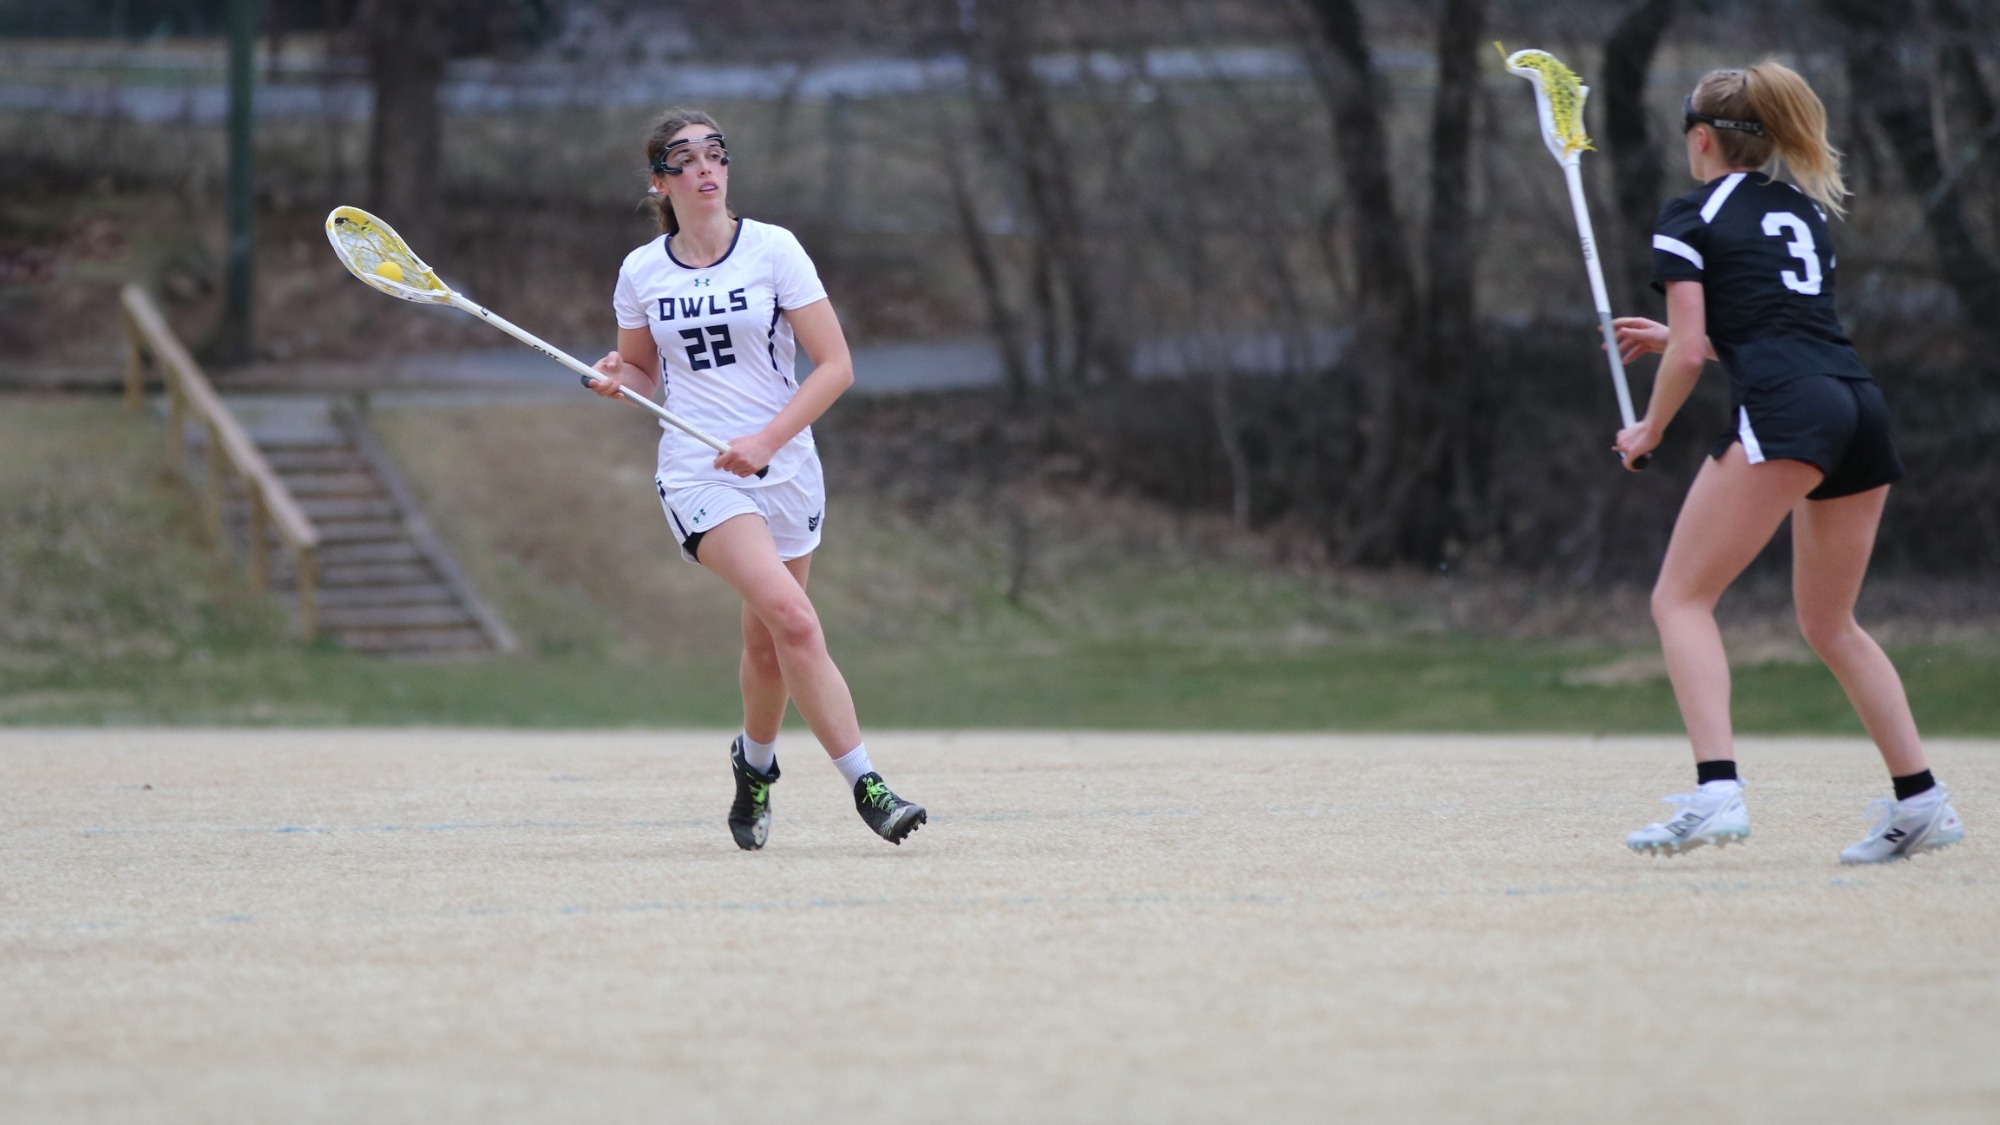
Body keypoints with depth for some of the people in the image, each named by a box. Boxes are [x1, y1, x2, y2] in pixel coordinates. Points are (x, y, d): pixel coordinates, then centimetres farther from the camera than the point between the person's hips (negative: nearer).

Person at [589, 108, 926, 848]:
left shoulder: (774, 250, -3)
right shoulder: (642, 273, 4)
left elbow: (835, 366, -5)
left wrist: (765, 439, -16)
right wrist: (620, 379, -5)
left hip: (783, 468, 1)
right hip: (698, 474, -1)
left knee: (769, 646, 6)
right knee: (793, 619, -22)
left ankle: (755, 764, 37)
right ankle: (863, 783, -21)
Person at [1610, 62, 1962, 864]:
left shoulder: (1691, 218, 6)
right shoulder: (1805, 210, 26)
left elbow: (1691, 352, -2)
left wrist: (1649, 432, 14)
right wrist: (1673, 339, 39)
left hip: (1782, 413, -7)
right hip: (1862, 405, 7)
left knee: (1680, 598, -5)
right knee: (1830, 625, 20)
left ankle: (1716, 792, -23)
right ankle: (1920, 802, 14)